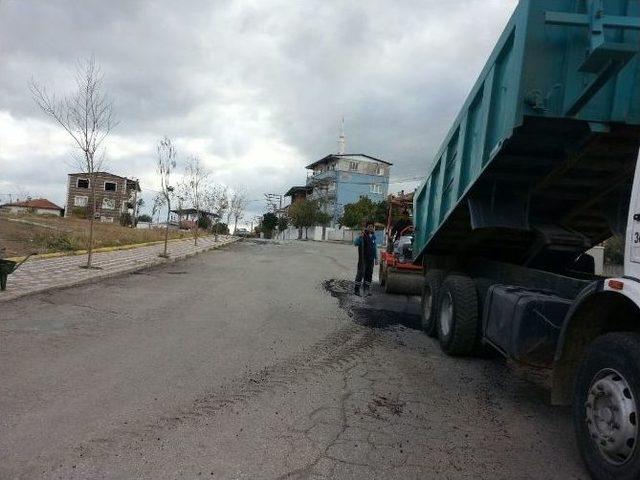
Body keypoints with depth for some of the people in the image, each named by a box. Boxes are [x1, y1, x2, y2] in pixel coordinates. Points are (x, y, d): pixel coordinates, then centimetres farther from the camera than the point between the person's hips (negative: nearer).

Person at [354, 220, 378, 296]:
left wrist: (376, 258, 16)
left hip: (371, 259, 6)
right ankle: (357, 289, -4)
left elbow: (375, 248, 20)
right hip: (363, 259, -6)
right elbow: (355, 243, -20)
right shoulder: (362, 236, -7)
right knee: (361, 273, -8)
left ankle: (366, 290, 16)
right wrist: (360, 237, -36)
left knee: (369, 274, 8)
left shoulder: (373, 237, 12)